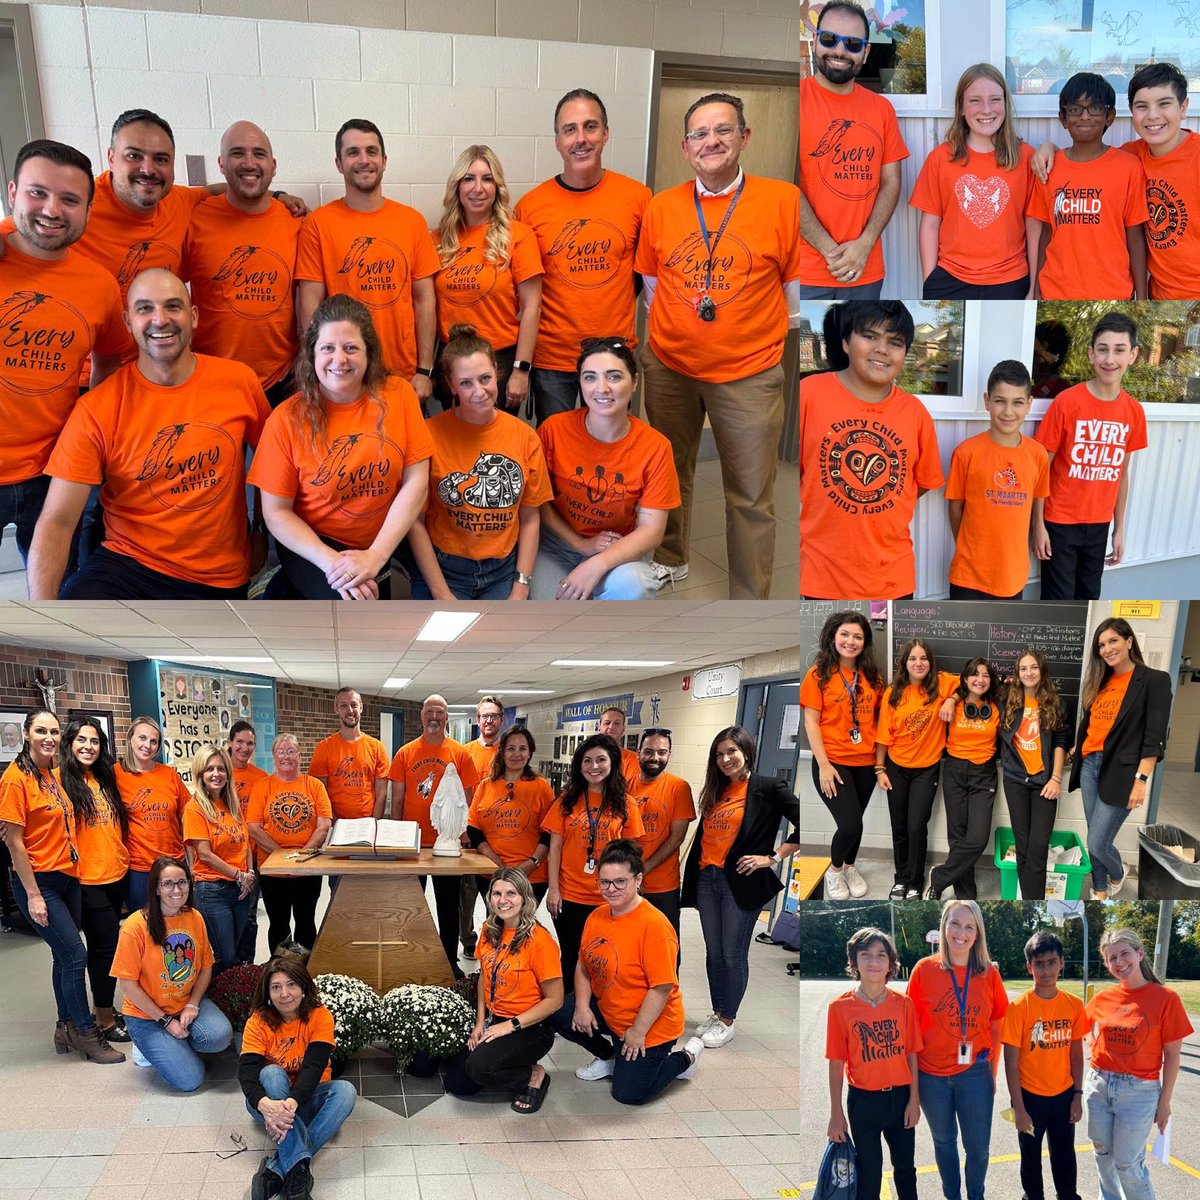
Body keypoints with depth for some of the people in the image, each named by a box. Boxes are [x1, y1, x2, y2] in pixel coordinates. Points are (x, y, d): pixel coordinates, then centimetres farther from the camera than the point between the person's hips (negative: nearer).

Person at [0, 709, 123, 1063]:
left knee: (65, 955, 14)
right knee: (75, 954, -5)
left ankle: (66, 1027, 26)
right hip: (38, 881, -7)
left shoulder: (56, 774, 7)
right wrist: (34, 895, -15)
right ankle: (85, 1033, 9)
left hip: (67, 877, 7)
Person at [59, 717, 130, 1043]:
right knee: (106, 946, -2)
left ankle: (105, 1011, 25)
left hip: (117, 875, 6)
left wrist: (124, 858, 14)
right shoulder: (60, 779, -8)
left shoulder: (106, 779, 11)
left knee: (104, 947, 14)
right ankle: (105, 1021, 11)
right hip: (87, 879, -6)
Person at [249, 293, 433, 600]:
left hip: (378, 548, 4)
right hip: (310, 545, -3)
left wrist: (375, 556, -19)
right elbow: (277, 512, -10)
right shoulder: (287, 419, -14)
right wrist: (331, 561, -24)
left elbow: (416, 481, -11)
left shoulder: (398, 395, -10)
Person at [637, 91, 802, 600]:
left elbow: (798, 286, -2)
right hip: (668, 367, 3)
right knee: (670, 474, 20)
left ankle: (750, 602, 15)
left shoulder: (783, 200, -8)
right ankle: (670, 559, 43)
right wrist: (668, 335, 12)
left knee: (751, 498, 2)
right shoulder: (661, 207, 2)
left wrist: (763, 333, 0)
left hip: (749, 373, -3)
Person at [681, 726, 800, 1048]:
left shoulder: (768, 788, -7)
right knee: (714, 953, 13)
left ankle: (727, 1021, 15)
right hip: (706, 880, 6)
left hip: (741, 883, -6)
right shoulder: (715, 791, 13)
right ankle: (716, 1013, 26)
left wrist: (772, 858, -13)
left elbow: (803, 825, -14)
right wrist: (692, 877, 11)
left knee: (733, 955, 2)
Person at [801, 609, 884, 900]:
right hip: (833, 762, -4)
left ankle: (850, 867, 41)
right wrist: (824, 765, -14)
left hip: (866, 763, 4)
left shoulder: (872, 675, 4)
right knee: (850, 825, -12)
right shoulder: (819, 673, -8)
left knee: (856, 822, 14)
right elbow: (811, 722, -9)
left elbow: (878, 716, 14)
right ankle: (835, 870, 17)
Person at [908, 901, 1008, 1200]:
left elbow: (996, 1028, 3)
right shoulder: (924, 969, -9)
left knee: (978, 1146, 9)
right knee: (944, 1141, 18)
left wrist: (993, 1074, 6)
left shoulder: (989, 973, -6)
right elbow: (911, 1027, -3)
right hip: (931, 1074, 0)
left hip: (975, 1074, 0)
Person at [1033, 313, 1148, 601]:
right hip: (1060, 522, -4)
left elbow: (1122, 474, 10)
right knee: (1058, 600, 2)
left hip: (1099, 524, 5)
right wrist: (1038, 525, -10)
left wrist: (1119, 529, 11)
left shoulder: (1134, 412, 0)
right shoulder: (1066, 402, -14)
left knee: (1089, 597, 14)